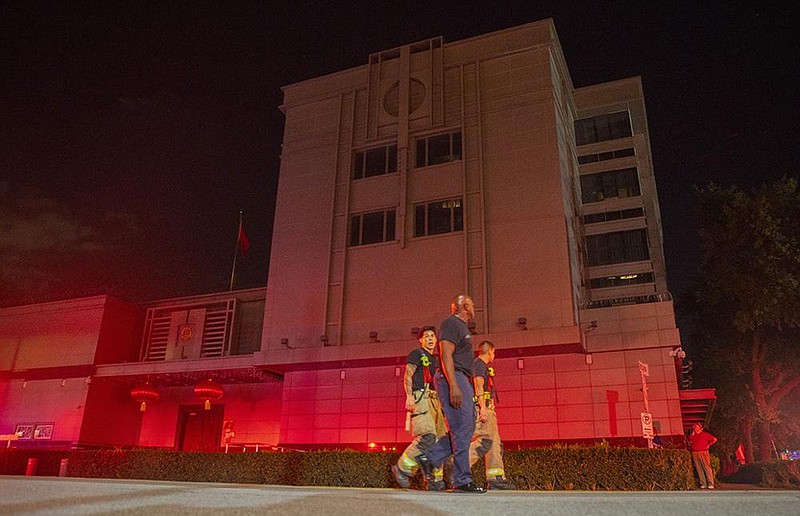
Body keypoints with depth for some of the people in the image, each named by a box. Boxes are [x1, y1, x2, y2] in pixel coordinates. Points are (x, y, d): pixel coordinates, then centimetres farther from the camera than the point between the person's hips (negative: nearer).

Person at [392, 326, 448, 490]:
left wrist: (442, 404, 20)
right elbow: (407, 376, -5)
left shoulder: (435, 360, 28)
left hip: (434, 401, 8)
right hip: (420, 398, -8)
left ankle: (434, 480, 4)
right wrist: (409, 396, -19)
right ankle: (402, 468, -11)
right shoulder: (416, 354, 6)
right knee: (427, 436, -23)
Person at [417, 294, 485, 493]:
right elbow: (446, 356, -18)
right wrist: (454, 386, -26)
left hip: (462, 380, 10)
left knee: (467, 428, 9)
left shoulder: (461, 326, 24)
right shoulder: (451, 324, -8)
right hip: (453, 379, -10)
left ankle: (429, 458, 12)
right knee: (461, 430, -8)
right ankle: (463, 481, -3)